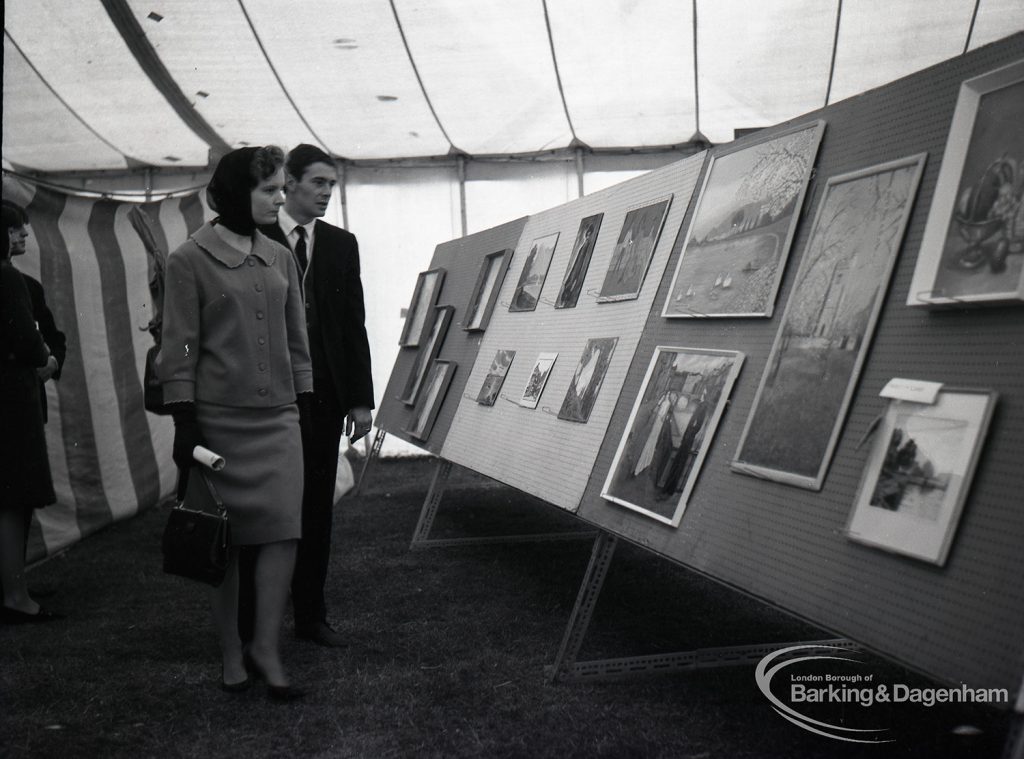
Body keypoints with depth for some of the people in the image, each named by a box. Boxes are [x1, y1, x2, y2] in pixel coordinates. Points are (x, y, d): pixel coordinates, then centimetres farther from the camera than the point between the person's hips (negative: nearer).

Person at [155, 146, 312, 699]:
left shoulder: (279, 259, 11)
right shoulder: (189, 260, -3)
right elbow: (179, 348, -5)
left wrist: (306, 402, 12)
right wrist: (184, 425, -10)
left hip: (278, 418, 4)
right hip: (218, 418, -4)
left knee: (283, 529, -5)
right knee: (226, 537, 5)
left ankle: (266, 649, 6)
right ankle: (230, 652, 19)